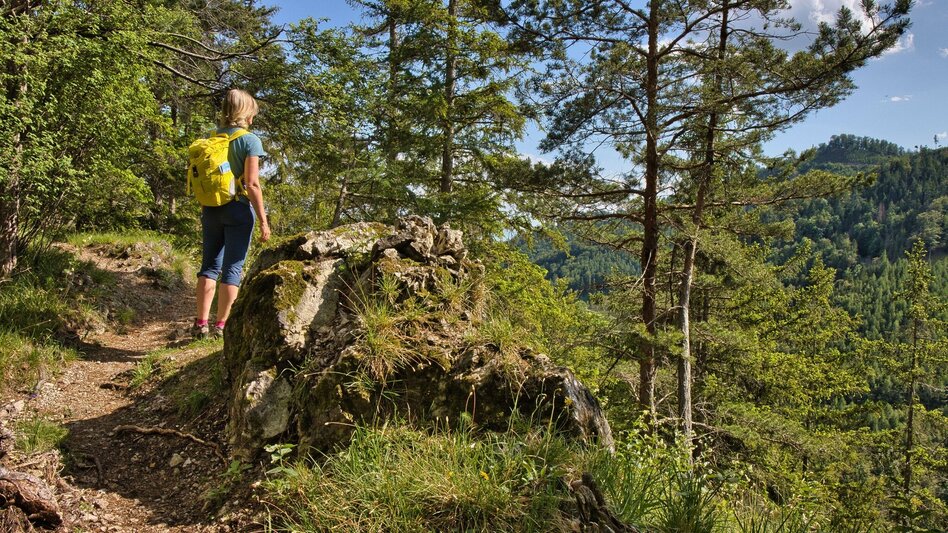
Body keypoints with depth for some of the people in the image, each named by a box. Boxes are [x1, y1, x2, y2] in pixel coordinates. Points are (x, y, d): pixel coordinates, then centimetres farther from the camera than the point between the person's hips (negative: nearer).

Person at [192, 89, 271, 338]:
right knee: (232, 269, 2)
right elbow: (252, 183, -14)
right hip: (238, 208, -4)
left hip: (211, 209, 5)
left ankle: (201, 322, 8)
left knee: (209, 265, 11)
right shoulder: (250, 140, -8)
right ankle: (221, 325, 4)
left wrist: (204, 214, 18)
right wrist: (263, 220, -10)